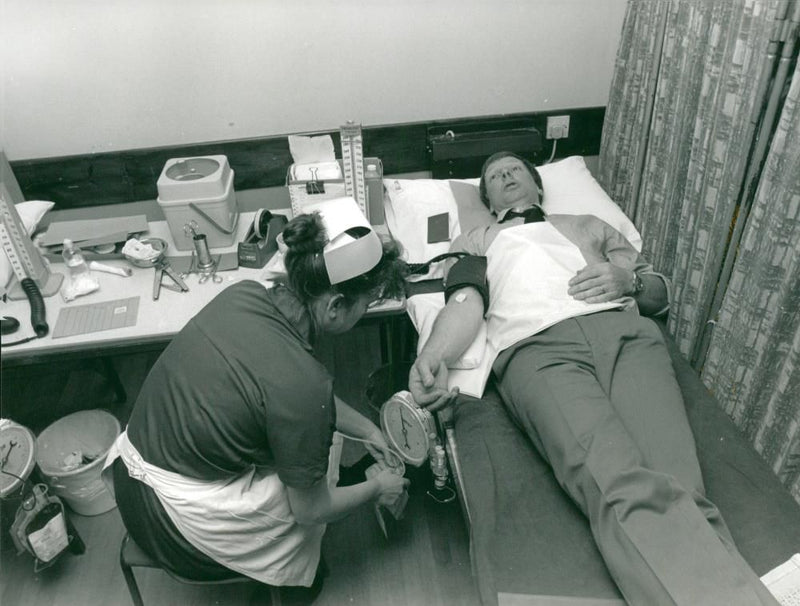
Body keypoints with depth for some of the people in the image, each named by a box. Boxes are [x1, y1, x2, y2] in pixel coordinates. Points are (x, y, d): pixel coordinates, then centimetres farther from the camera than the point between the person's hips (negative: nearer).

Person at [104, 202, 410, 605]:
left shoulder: (243, 295, -9)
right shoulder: (300, 383, -30)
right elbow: (311, 511, -12)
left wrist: (365, 429, 16)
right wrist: (377, 489, 5)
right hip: (177, 519, -7)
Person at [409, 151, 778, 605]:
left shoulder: (589, 225, 38)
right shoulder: (474, 242, 34)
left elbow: (662, 292, 31)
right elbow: (466, 304, 12)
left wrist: (628, 280, 5)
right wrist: (432, 358, -11)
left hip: (624, 329, 2)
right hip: (537, 346, -2)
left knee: (679, 488, -27)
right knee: (625, 493, -32)